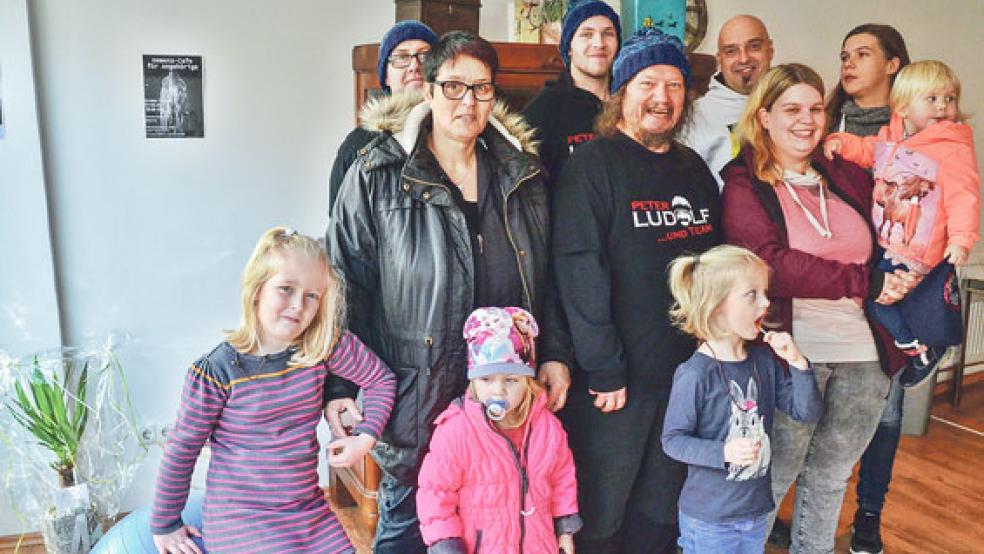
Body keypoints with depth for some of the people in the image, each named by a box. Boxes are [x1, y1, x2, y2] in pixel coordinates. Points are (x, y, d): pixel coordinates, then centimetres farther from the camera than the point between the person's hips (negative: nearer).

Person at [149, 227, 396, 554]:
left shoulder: (324, 347, -9)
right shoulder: (216, 371, -16)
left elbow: (382, 380, 4)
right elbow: (182, 449, -5)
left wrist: (365, 437, -7)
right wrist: (165, 525, 4)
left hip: (311, 513, 4)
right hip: (239, 519, -3)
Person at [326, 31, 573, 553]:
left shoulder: (522, 173, 7)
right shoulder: (378, 175, -6)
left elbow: (545, 278, 13)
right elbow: (344, 284, -5)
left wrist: (555, 355, 6)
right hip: (415, 392, -3)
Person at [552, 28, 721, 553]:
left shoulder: (694, 168, 10)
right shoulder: (594, 164, -10)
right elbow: (579, 271, -18)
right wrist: (603, 370, -20)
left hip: (688, 371, 6)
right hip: (615, 378, -6)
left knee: (662, 511, 20)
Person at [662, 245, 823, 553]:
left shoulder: (765, 360, -1)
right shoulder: (695, 374, -21)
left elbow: (808, 413, 1)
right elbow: (673, 439, -15)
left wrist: (798, 363, -12)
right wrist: (724, 453, -28)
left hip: (756, 509, 7)